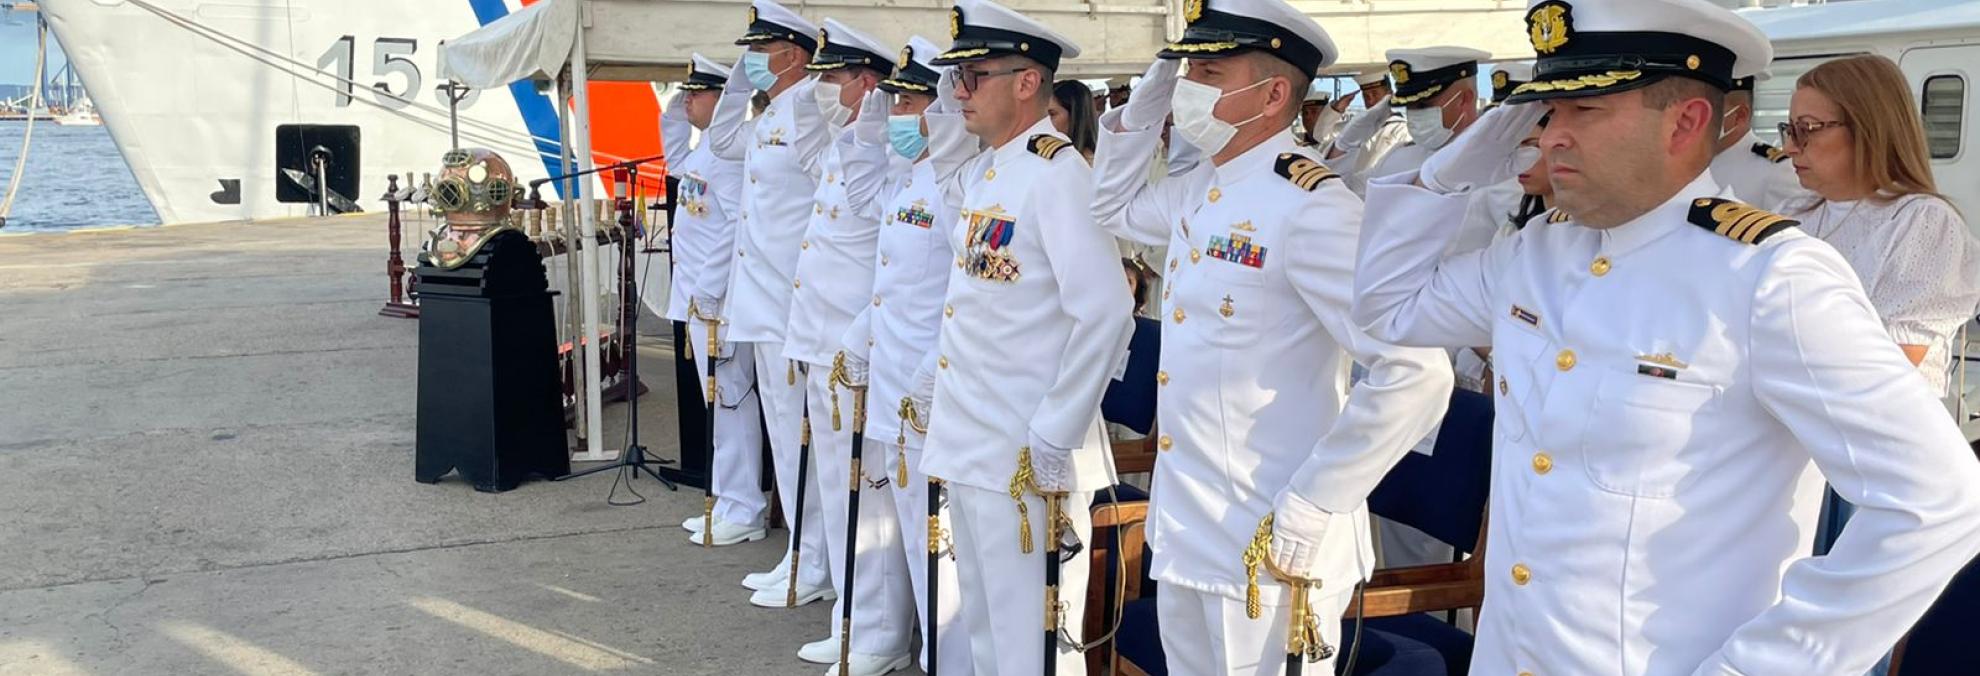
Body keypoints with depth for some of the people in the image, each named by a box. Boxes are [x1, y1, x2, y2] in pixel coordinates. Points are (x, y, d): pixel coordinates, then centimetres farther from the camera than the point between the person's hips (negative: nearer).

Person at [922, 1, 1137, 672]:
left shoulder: (1057, 173, -17)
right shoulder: (987, 172, 10)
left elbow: (1105, 315, -23)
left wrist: (1053, 442, -21)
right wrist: (949, 96, 13)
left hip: (1028, 461, -9)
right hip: (970, 450, 9)